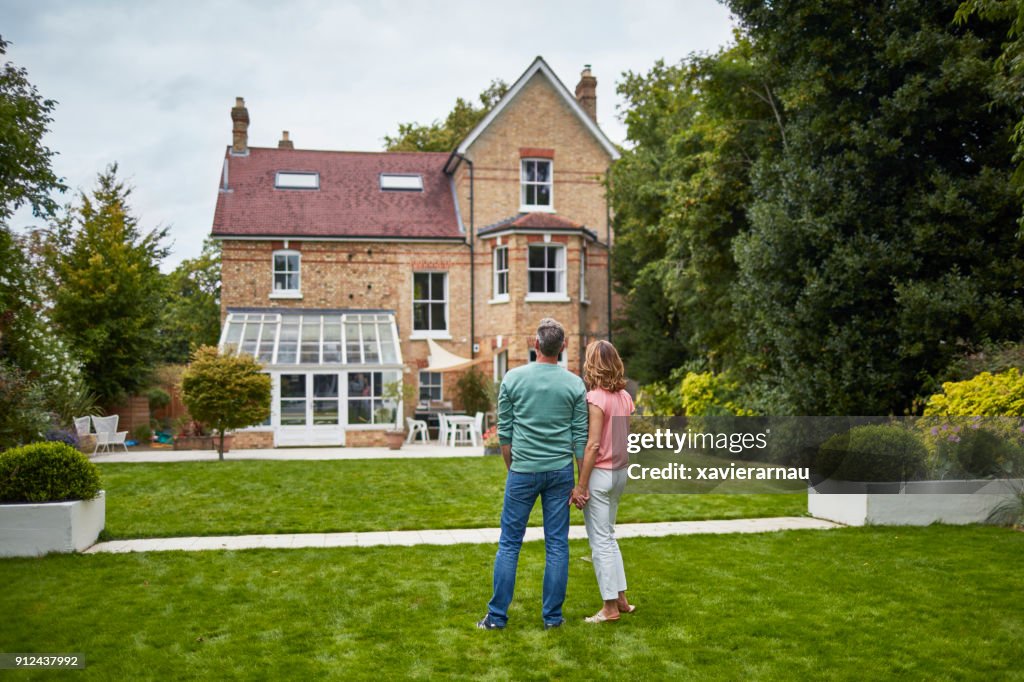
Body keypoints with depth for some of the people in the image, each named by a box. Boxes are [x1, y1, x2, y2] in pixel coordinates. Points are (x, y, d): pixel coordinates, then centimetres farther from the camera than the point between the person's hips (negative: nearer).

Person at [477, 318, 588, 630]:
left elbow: (504, 432, 1)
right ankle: (552, 616, 12)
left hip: (523, 471, -1)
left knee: (509, 543, 6)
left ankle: (497, 615, 8)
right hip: (560, 472, 1)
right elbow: (580, 437, -1)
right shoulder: (575, 384, -2)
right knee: (557, 545, 7)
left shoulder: (513, 378, -4)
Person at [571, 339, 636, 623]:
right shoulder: (625, 397, 5)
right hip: (620, 472, 8)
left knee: (601, 541, 2)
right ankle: (621, 598, 25)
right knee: (608, 536, 20)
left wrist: (581, 485, -16)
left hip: (600, 473, -8)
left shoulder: (596, 398, -17)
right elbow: (625, 438, 8)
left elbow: (593, 444, -19)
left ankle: (610, 607, 9)